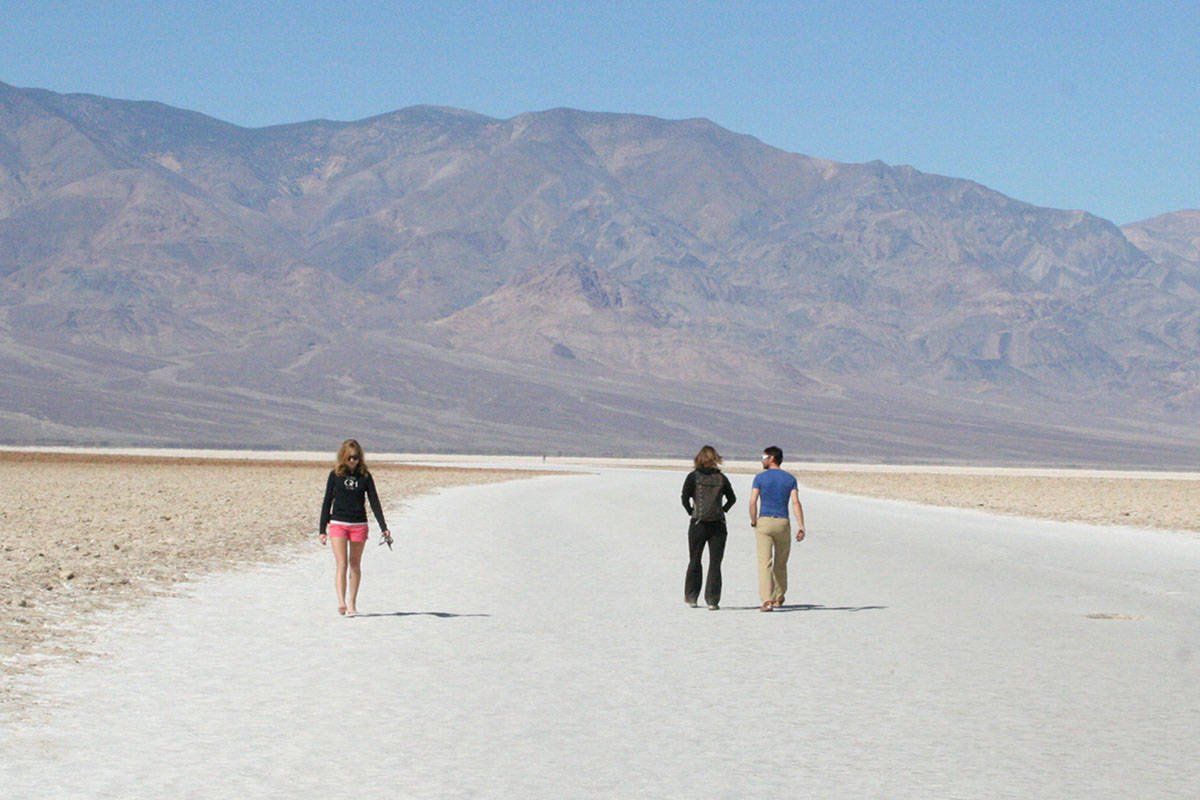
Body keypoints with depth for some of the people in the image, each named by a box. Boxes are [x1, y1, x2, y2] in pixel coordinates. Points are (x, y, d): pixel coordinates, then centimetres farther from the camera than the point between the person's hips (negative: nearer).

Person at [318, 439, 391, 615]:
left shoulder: (365, 476, 3)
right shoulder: (335, 475, 2)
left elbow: (374, 502, 3)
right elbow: (327, 502, 5)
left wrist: (383, 528, -5)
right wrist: (322, 529, 3)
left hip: (359, 525, 1)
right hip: (338, 524, -1)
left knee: (355, 565, 7)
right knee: (342, 564, -11)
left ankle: (352, 604, 15)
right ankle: (341, 602, -20)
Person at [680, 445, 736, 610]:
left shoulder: (693, 476, -2)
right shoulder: (721, 477, 5)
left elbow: (685, 498, -9)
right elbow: (732, 499, 10)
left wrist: (691, 512, 5)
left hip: (698, 524, -1)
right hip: (718, 525, 1)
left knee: (694, 561, 13)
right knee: (715, 564, 4)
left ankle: (691, 597, 19)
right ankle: (712, 600, 0)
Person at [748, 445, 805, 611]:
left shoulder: (760, 478, -1)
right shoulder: (790, 478, 5)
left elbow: (753, 502, -9)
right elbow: (796, 502, -6)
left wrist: (753, 522, 4)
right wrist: (801, 527, -10)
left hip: (764, 523, -3)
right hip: (783, 523, 3)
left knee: (764, 563, -7)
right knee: (780, 563, 19)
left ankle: (767, 600, -19)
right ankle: (779, 598, 32)